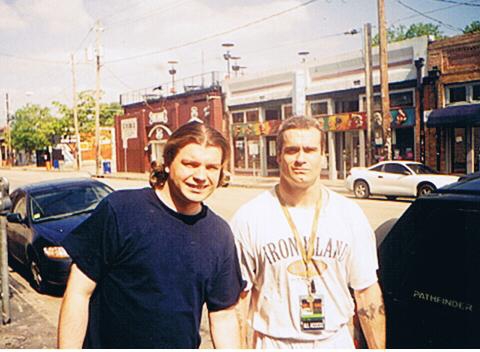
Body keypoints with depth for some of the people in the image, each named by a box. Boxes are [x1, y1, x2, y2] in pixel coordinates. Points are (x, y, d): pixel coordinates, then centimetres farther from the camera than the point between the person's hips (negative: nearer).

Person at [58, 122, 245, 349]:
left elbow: (224, 316, 3)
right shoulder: (119, 210, -16)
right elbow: (79, 293, -13)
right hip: (108, 342, -3)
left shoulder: (220, 235, -3)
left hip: (184, 344, 4)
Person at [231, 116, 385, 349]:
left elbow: (367, 293, 3)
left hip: (337, 341, 2)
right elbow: (238, 297, -5)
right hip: (274, 344, -2)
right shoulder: (249, 218, -9)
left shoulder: (350, 214, -1)